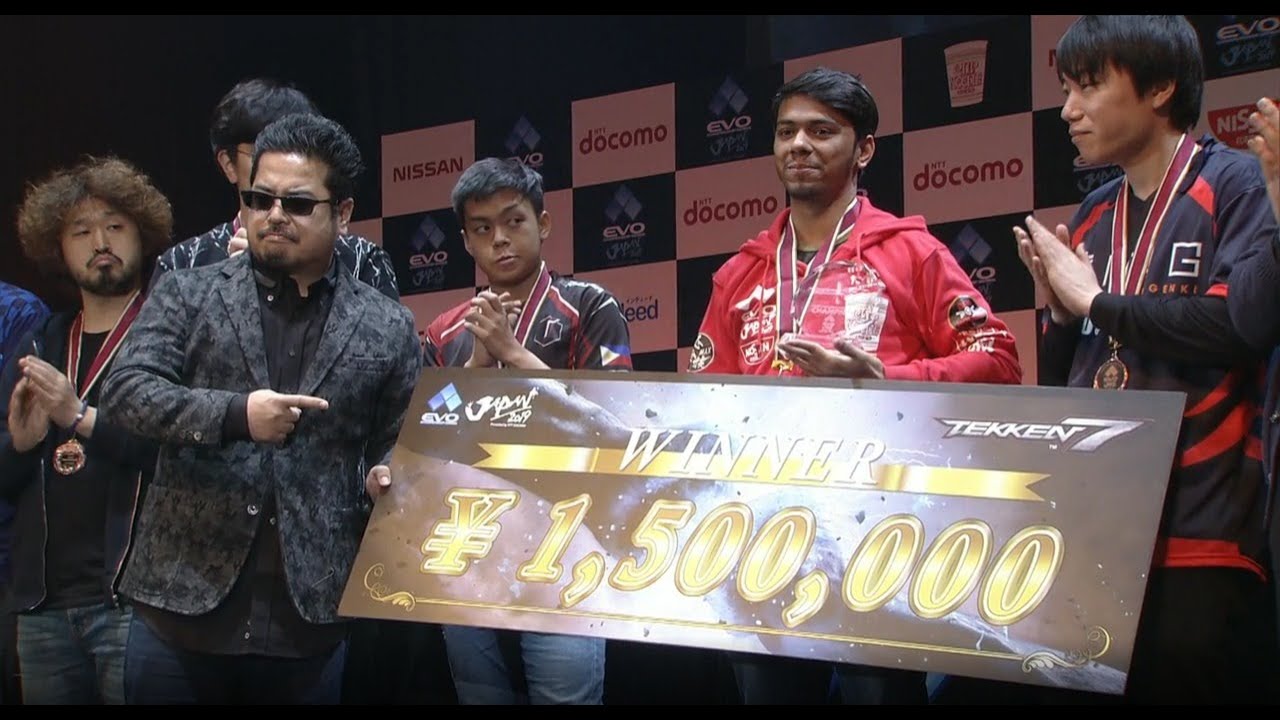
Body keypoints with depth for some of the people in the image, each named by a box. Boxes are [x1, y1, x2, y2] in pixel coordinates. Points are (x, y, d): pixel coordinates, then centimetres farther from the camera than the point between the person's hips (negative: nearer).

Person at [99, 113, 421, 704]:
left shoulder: (387, 329, 8)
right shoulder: (187, 295, 6)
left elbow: (401, 452, 14)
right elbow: (125, 392, -6)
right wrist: (235, 414, -20)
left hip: (308, 618, 0)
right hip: (182, 603, 0)